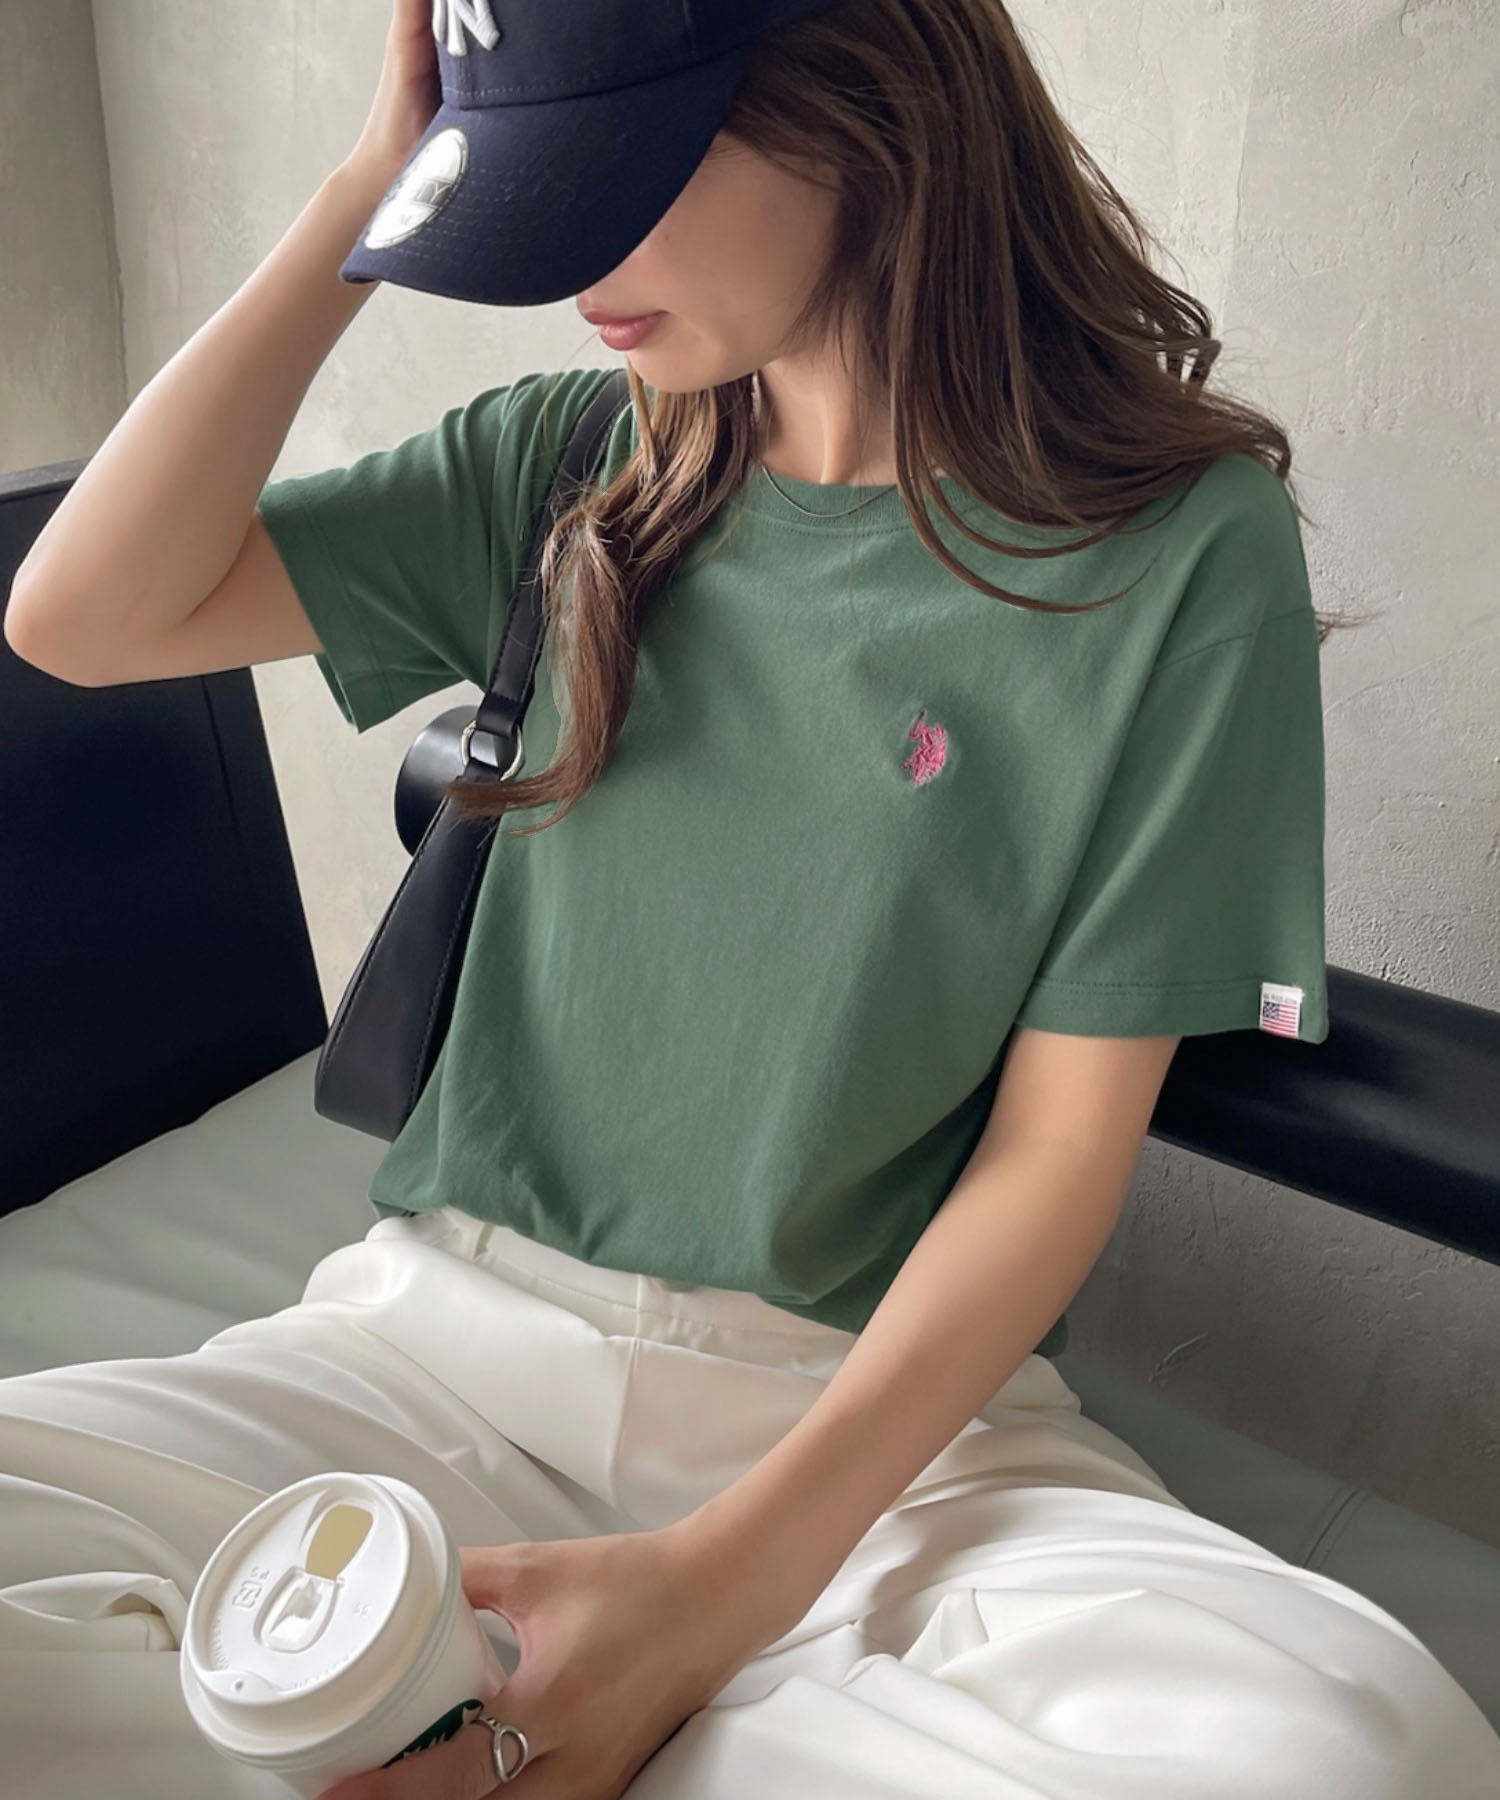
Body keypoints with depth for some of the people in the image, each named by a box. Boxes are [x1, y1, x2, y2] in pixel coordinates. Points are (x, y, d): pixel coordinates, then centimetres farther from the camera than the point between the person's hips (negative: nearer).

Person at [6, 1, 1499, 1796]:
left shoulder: (1185, 548, -6)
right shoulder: (570, 467, 7)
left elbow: (1060, 1148, -8)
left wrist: (725, 1574, -19)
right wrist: (366, 188, -2)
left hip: (879, 1397, -1)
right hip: (448, 1330, 2)